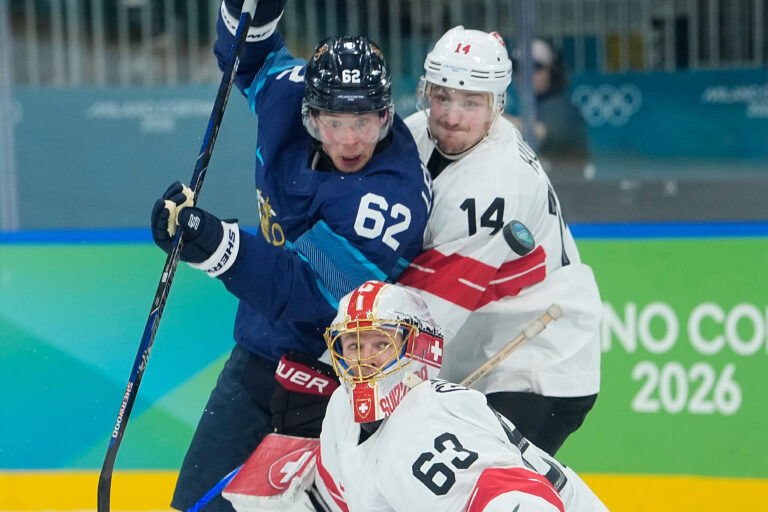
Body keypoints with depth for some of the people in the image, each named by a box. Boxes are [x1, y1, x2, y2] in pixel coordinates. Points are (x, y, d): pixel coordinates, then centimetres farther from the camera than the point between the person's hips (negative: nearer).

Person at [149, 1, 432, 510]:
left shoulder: (396, 194, -31)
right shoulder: (289, 93, -11)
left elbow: (307, 297, -37)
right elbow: (252, 56, 15)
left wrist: (215, 243, -48)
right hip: (259, 349, 7)